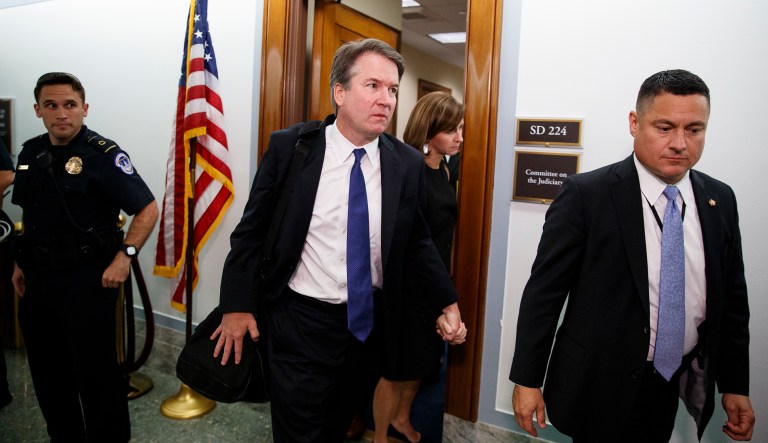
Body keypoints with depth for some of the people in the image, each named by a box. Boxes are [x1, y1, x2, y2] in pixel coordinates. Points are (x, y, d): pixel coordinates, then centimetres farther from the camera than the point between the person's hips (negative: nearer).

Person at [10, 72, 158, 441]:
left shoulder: (103, 154, -12)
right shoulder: (31, 153, 8)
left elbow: (147, 209, -14)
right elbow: (28, 215, 19)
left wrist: (125, 255, -22)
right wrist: (20, 264, 17)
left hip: (87, 279, -7)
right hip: (38, 279, 7)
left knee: (96, 370, 2)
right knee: (46, 369, 17)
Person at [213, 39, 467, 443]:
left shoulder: (407, 163, -5)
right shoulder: (289, 147, -11)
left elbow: (416, 241, 4)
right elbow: (251, 231, -5)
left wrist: (445, 302, -5)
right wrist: (238, 305, -7)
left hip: (368, 324, 4)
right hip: (300, 323, -3)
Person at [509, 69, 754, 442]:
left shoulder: (720, 200, 1)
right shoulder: (585, 194, -16)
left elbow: (732, 298, 9)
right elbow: (544, 291, -14)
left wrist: (735, 384, 10)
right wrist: (527, 380, -11)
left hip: (676, 386, 5)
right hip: (599, 387, -4)